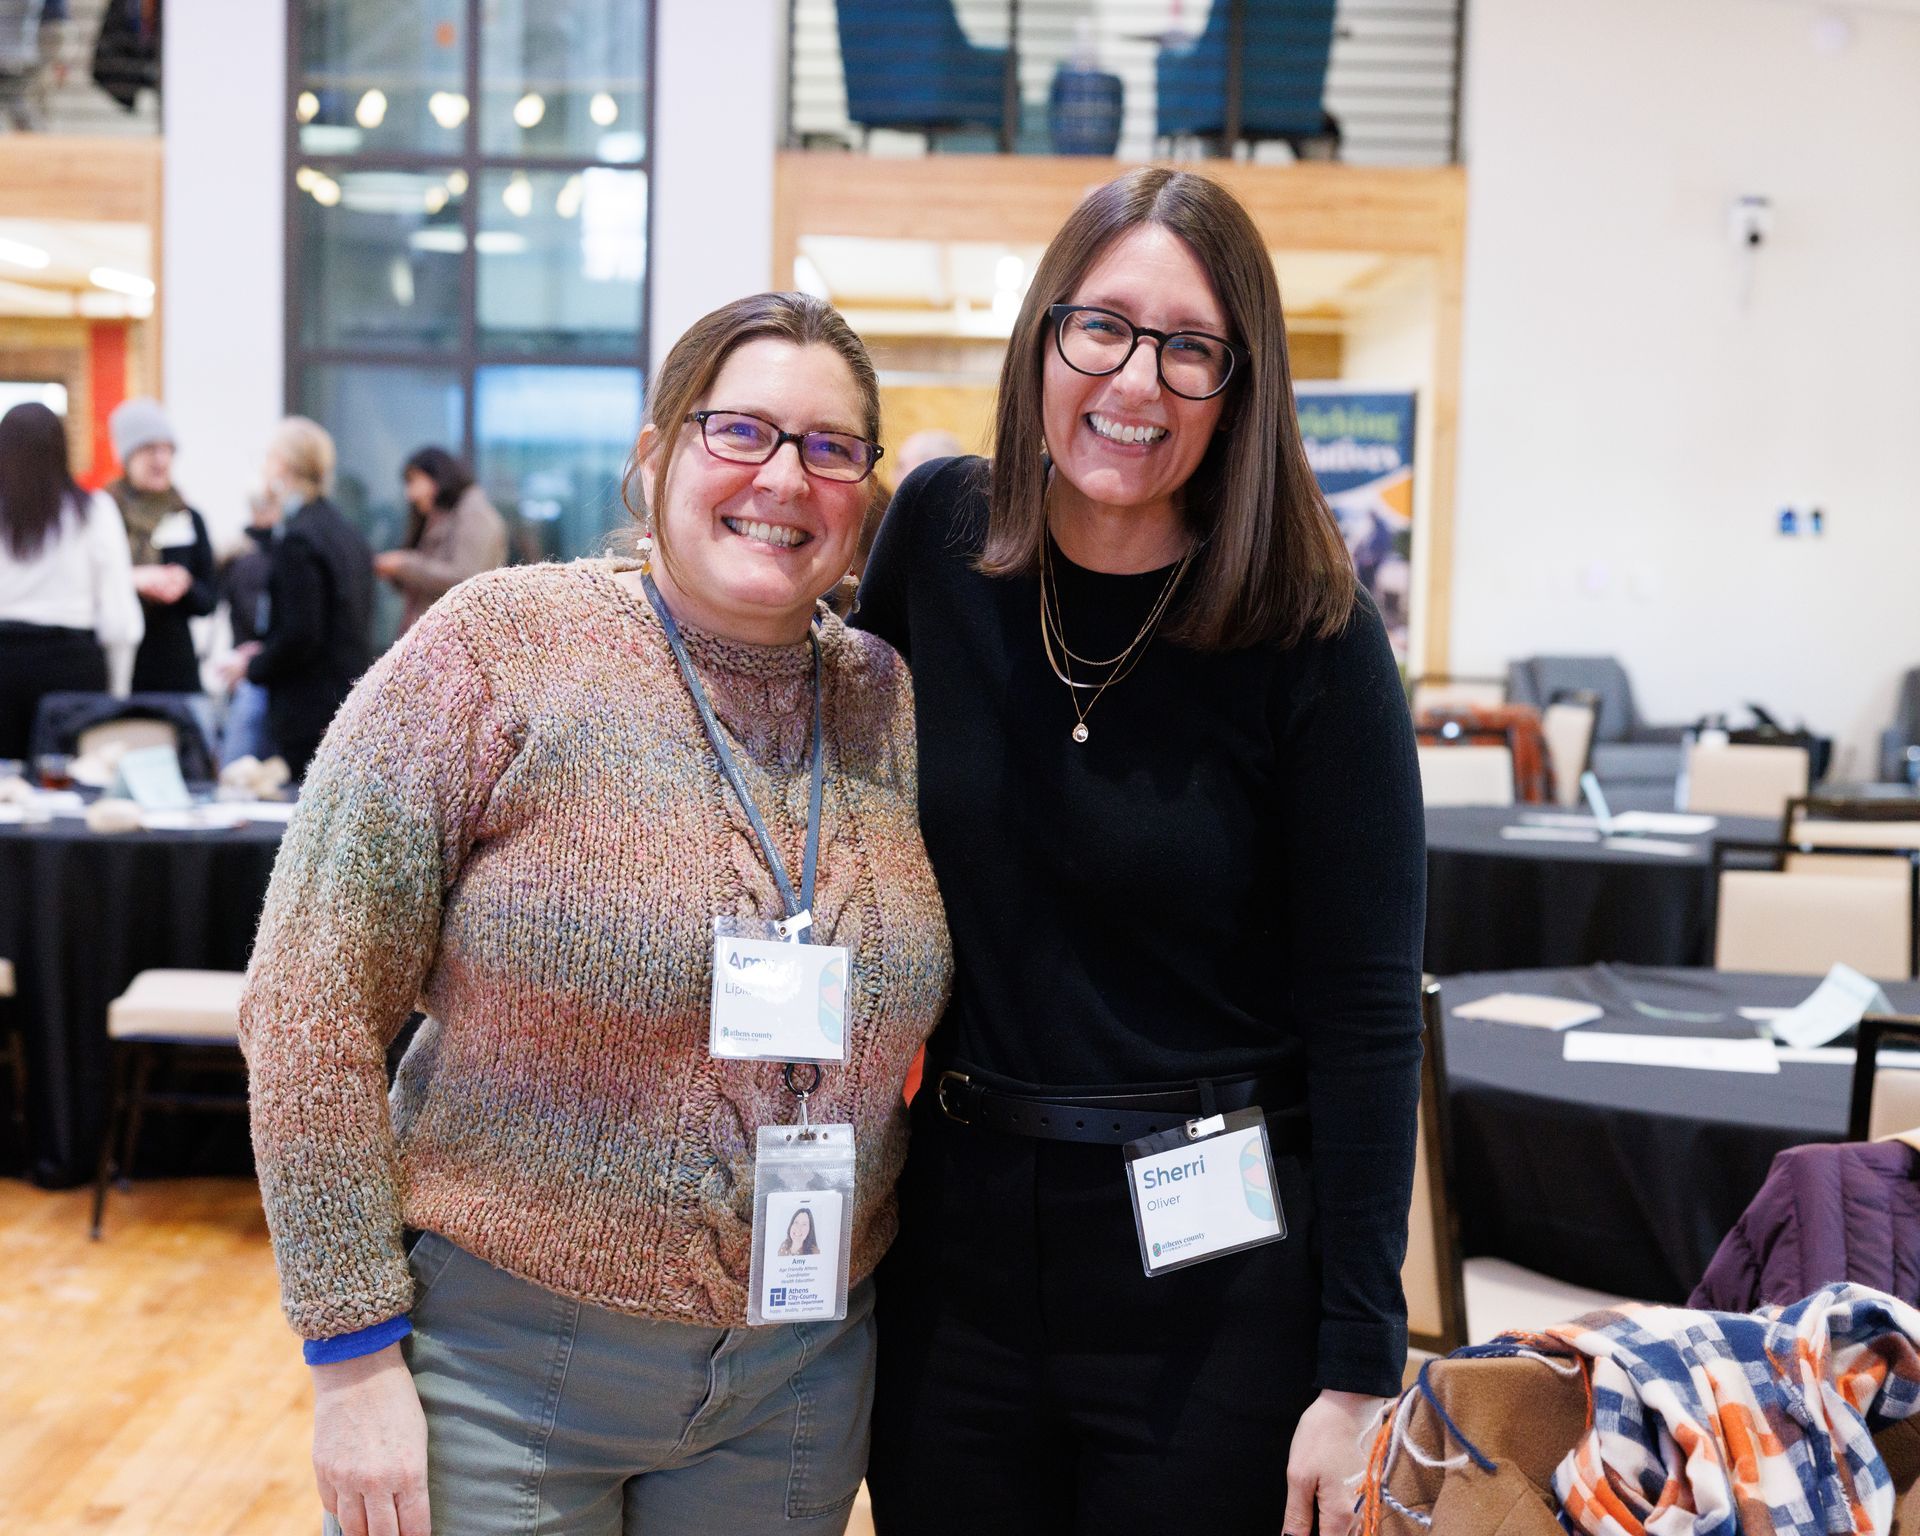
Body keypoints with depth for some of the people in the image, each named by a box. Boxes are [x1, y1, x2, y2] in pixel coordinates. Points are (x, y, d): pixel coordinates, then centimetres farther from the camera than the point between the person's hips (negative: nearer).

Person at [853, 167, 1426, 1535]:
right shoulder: (937, 534, -3)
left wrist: (1361, 1370, -12)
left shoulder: (1311, 635, -13)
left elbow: (1367, 1012, -11)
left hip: (1216, 1271, -3)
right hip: (955, 1233, 4)